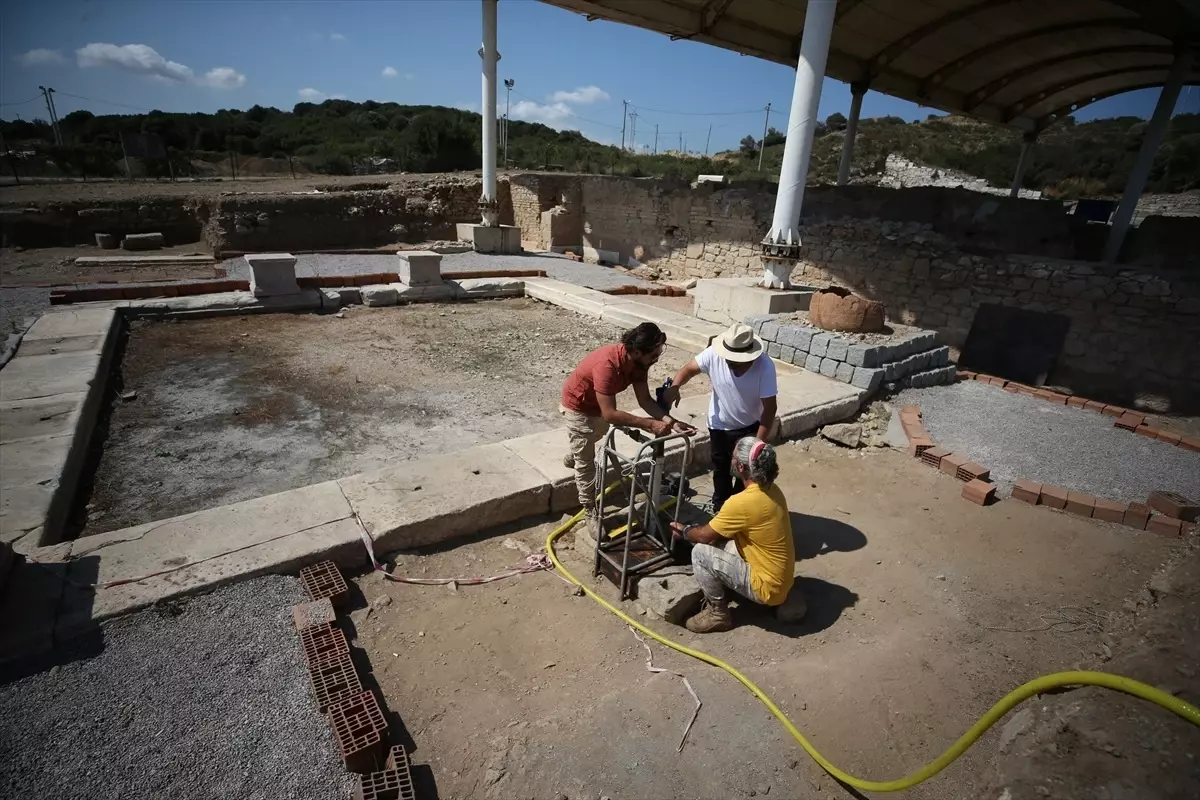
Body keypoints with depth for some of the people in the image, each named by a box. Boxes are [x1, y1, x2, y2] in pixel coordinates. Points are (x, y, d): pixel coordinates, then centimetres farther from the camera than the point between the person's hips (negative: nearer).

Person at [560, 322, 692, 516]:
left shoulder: (637, 361, -18)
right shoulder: (607, 365, -42)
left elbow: (645, 400, -15)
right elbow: (610, 414, -43)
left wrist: (671, 422, -28)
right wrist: (650, 424, -43)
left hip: (597, 403, 8)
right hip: (578, 405, -8)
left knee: (598, 435, 33)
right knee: (586, 460, 3)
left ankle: (572, 458, 63)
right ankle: (589, 506, 21)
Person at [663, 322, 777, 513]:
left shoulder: (765, 366, -30)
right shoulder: (714, 354, -26)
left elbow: (769, 407, -24)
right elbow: (689, 369, -12)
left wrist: (759, 441, -24)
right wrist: (674, 387, -33)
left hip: (750, 426, -1)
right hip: (720, 424, 2)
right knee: (721, 469, 19)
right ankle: (720, 508, 40)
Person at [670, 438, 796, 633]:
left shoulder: (742, 502, -28)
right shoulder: (771, 490, 0)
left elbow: (705, 536, -14)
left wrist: (684, 531, 7)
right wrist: (695, 529, 12)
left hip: (768, 586, -9)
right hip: (780, 578, 9)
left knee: (701, 553, -10)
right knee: (717, 539, 11)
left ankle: (718, 613, 7)